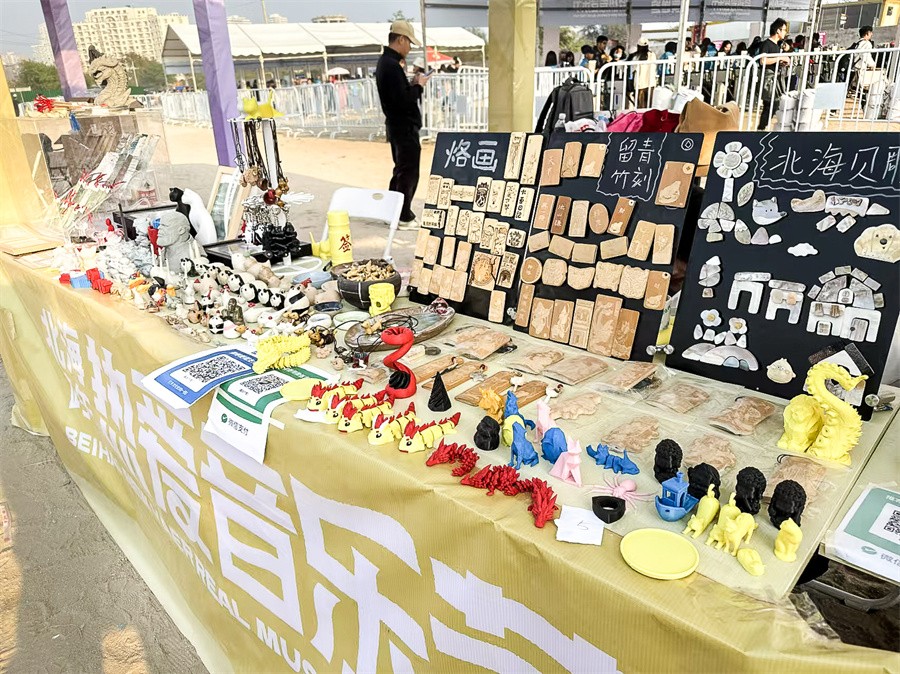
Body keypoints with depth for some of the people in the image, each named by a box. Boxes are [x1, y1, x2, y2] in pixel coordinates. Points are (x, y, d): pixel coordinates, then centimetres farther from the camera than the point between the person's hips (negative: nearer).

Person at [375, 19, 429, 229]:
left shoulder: (384, 62, 14)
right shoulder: (392, 65, -18)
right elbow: (403, 100, -24)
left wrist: (412, 84, 7)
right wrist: (418, 86, -11)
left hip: (395, 125, 10)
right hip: (405, 127, -10)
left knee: (401, 170, 18)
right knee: (409, 172, -4)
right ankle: (405, 218, 2)